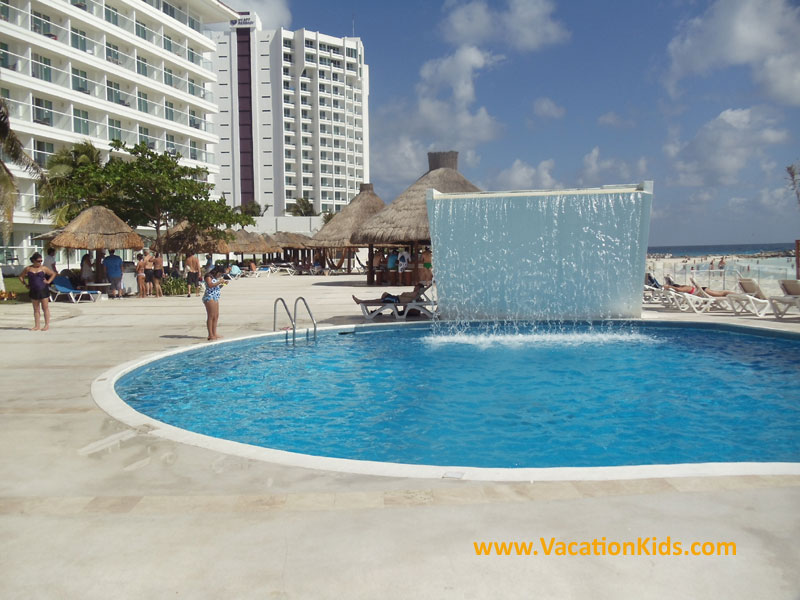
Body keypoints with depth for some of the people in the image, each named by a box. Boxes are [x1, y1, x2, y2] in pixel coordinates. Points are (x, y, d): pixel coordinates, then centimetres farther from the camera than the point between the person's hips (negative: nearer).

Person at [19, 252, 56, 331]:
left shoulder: (43, 268, -1)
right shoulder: (28, 269, 3)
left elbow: (53, 274, 9)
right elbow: (21, 276, 16)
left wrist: (48, 281, -1)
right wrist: (25, 284, 6)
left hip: (43, 290, -2)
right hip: (33, 291, 2)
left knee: (45, 308, 1)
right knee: (36, 309, 8)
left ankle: (47, 325, 6)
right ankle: (37, 326, 13)